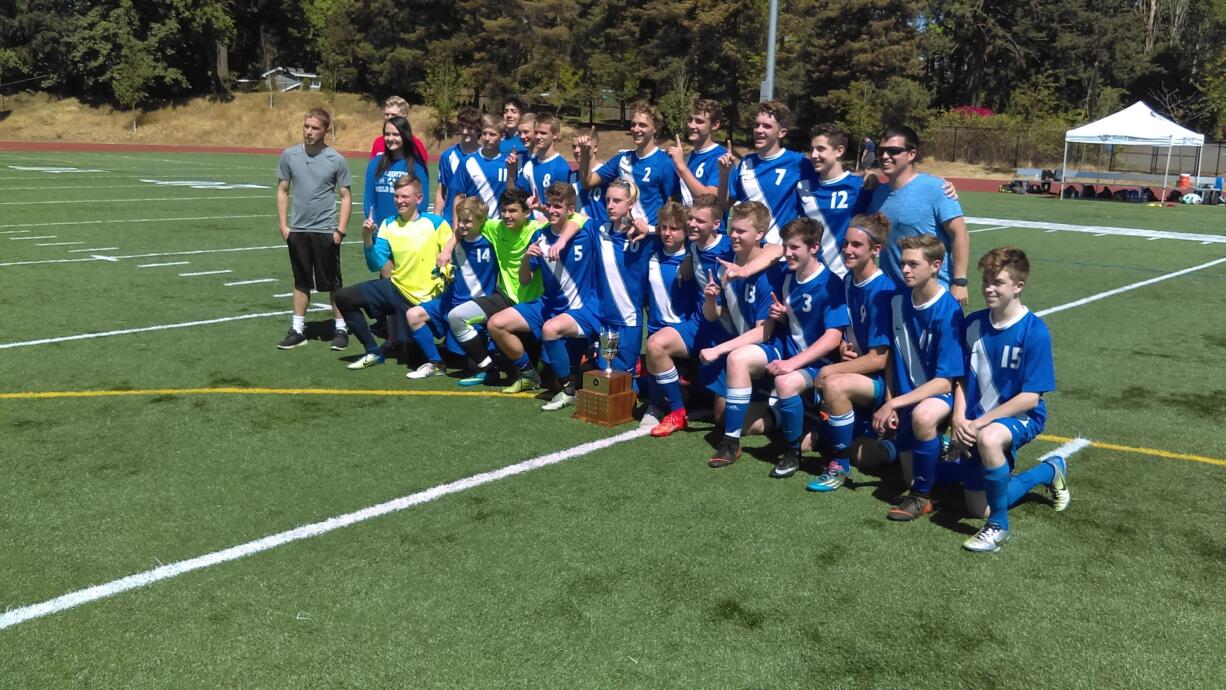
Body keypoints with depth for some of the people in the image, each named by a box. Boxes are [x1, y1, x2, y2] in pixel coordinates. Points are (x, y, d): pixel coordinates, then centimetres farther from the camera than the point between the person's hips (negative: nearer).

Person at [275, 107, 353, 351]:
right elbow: (282, 191, 9)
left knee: (332, 283, 4)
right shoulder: (289, 156, 2)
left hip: (326, 231, -3)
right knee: (301, 282, 13)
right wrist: (283, 225, 3)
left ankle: (340, 329, 14)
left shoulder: (336, 160, -5)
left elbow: (346, 197, -1)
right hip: (297, 230, 3)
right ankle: (297, 330, 21)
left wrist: (340, 230, -8)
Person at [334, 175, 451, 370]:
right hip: (395, 288, 5)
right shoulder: (388, 225, 2)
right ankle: (373, 352, 4)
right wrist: (367, 238, -18)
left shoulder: (436, 223, -11)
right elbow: (375, 265, -4)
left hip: (423, 300, -5)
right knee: (344, 298, -5)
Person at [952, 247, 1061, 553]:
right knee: (977, 508, 7)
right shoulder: (973, 324, -2)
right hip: (975, 423, 6)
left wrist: (980, 422, -21)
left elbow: (1030, 397, -18)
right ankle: (1050, 471, 33)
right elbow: (962, 380, 4)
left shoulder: (1034, 331, -16)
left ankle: (998, 526, -20)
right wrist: (959, 420, -13)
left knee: (988, 438, -41)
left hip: (1022, 417, -6)